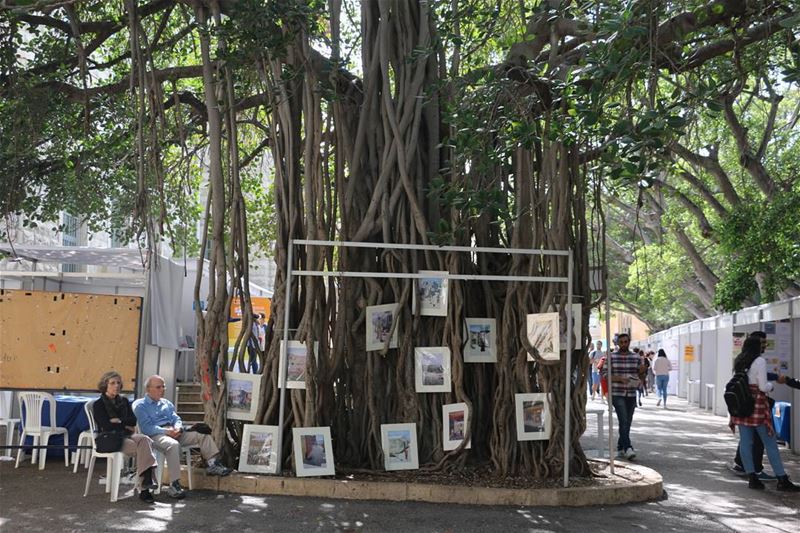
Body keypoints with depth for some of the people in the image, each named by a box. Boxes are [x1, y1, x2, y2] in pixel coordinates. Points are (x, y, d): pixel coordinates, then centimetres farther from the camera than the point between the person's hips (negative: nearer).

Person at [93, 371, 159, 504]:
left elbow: (133, 420, 10)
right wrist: (126, 426, 0)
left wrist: (119, 421, -4)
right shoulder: (98, 404, 4)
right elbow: (107, 426, -8)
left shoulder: (124, 401, 21)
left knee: (145, 439, -31)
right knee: (141, 447, -31)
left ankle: (148, 479, -43)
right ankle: (144, 488, -36)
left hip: (126, 435, 5)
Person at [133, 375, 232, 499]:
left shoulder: (166, 403, 29)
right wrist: (166, 431, -18)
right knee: (173, 444, -39)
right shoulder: (140, 405, 7)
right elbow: (146, 427, -7)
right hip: (156, 435, -7)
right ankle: (174, 485, -40)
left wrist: (178, 428, -7)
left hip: (174, 432, 7)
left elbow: (177, 419, 18)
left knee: (202, 433, -12)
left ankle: (213, 464, -15)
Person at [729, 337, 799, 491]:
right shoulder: (760, 361, -9)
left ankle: (752, 477, 6)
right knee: (770, 442, -1)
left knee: (745, 442, 5)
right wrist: (771, 385, 8)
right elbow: (763, 387, -12)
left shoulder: (739, 362, 11)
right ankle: (782, 480, 2)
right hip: (757, 403, -6)